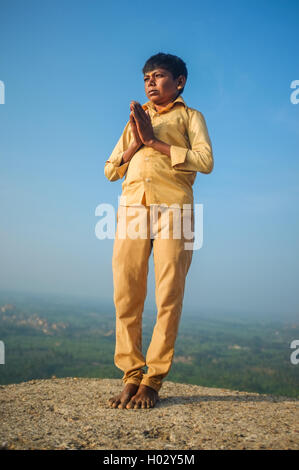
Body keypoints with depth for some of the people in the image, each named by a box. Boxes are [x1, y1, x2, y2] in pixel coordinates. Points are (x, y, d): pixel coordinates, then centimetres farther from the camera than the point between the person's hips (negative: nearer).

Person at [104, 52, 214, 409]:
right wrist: (136, 144, 4)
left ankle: (153, 380, 0)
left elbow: (205, 161, -1)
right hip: (133, 206, 4)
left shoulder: (189, 116, 18)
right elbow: (110, 170, 22)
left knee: (169, 295, -7)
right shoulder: (135, 119, 29)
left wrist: (154, 141, -3)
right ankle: (131, 377, 3)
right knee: (126, 293, -5)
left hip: (173, 207, -3)